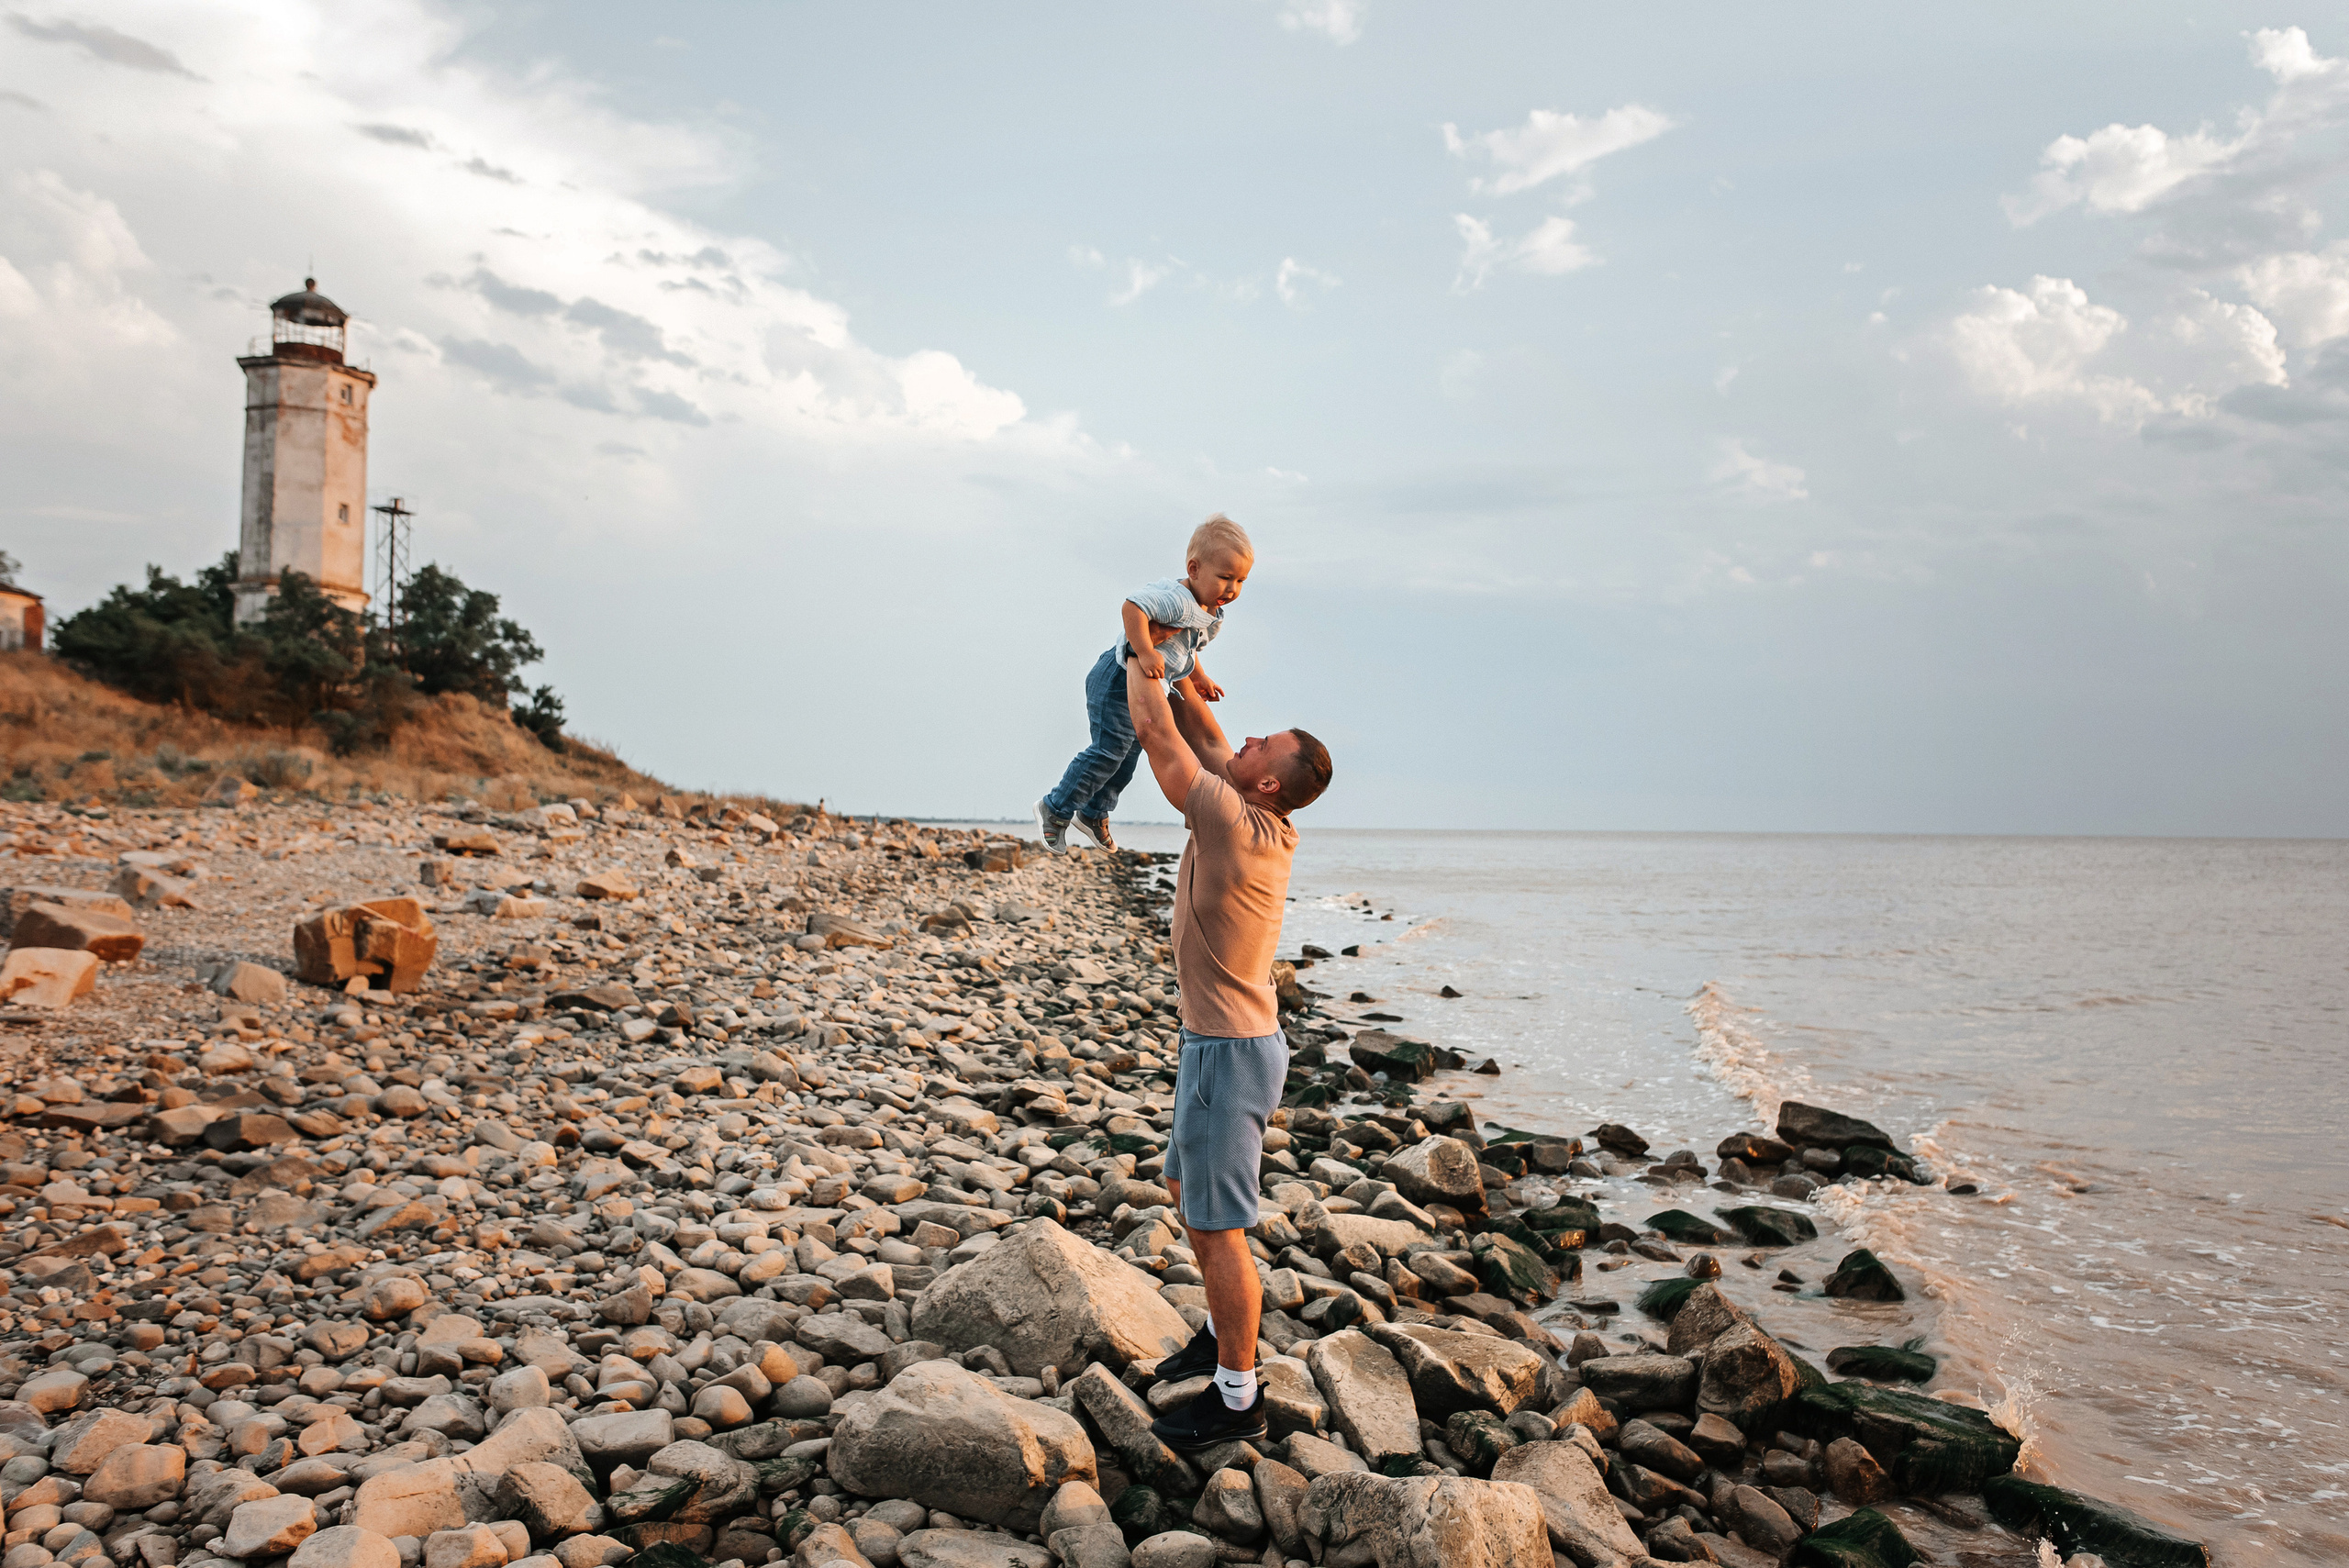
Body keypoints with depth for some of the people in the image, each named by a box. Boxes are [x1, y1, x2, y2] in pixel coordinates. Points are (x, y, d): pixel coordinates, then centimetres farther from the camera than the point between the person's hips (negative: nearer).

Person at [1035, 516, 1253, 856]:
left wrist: (1197, 677, 25)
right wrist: (1146, 653, -44)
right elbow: (1133, 607, -43)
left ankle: (1094, 812, 36)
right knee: (1109, 749, -9)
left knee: (1129, 753, 18)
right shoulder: (1177, 599, -29)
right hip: (1118, 678, -10)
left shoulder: (1212, 616, 5)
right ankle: (1056, 809, 5)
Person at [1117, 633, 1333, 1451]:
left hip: (1229, 1049, -10)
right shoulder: (1273, 828, 2)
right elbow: (1202, 732, 15)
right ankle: (1227, 1330, 38)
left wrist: (1139, 661, 0)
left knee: (1218, 1226, -2)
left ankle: (1237, 1397, 8)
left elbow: (1157, 733, -15)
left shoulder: (1234, 822, -22)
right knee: (1187, 1185, 24)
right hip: (1221, 1040, 10)